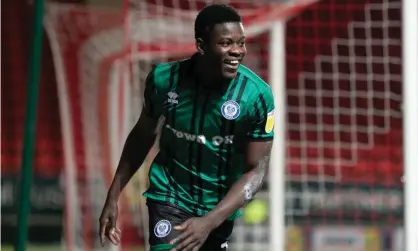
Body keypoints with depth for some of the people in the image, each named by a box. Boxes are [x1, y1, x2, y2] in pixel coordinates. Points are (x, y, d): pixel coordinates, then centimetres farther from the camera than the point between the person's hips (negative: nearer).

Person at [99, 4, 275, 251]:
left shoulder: (257, 95, -21)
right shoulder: (164, 79, -16)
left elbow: (256, 170, -18)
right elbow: (143, 136, 3)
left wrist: (209, 222, -30)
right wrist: (113, 197, 4)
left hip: (219, 206, 1)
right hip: (170, 196, -1)